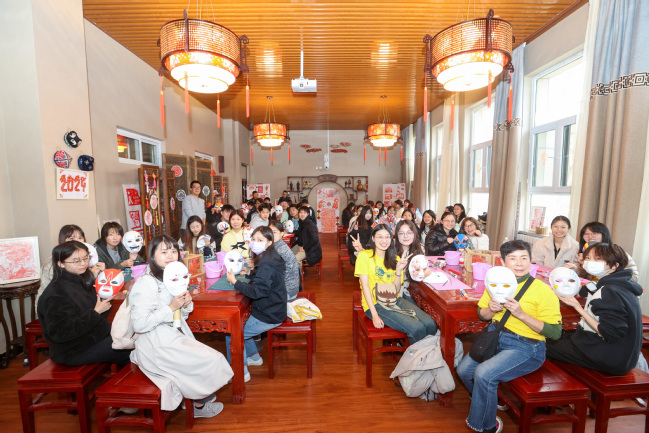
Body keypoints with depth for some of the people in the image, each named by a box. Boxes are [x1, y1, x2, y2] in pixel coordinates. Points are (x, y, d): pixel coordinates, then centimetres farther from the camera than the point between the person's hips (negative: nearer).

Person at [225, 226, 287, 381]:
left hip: (268, 317, -10)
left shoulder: (266, 265, -27)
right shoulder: (271, 257, 4)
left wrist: (235, 282, -24)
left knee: (232, 335, -1)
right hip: (272, 310, 10)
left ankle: (241, 372, 17)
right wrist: (249, 273, 5)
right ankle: (254, 357, 37)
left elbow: (258, 291, -31)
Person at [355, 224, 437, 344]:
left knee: (430, 324, -13)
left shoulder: (395, 258, 11)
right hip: (375, 304, -5)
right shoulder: (364, 256, -6)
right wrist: (374, 315, -18)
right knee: (417, 328, -21)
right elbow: (365, 286, -12)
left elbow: (396, 291, 2)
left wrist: (399, 270, -13)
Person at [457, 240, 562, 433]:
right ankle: (489, 402, 30)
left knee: (483, 373, -24)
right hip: (495, 336, 6)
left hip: (526, 347, -5)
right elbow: (481, 314, 11)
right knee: (464, 370, -4)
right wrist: (492, 309, -12)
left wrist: (521, 314, -25)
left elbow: (555, 333, -15)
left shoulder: (543, 291, -12)